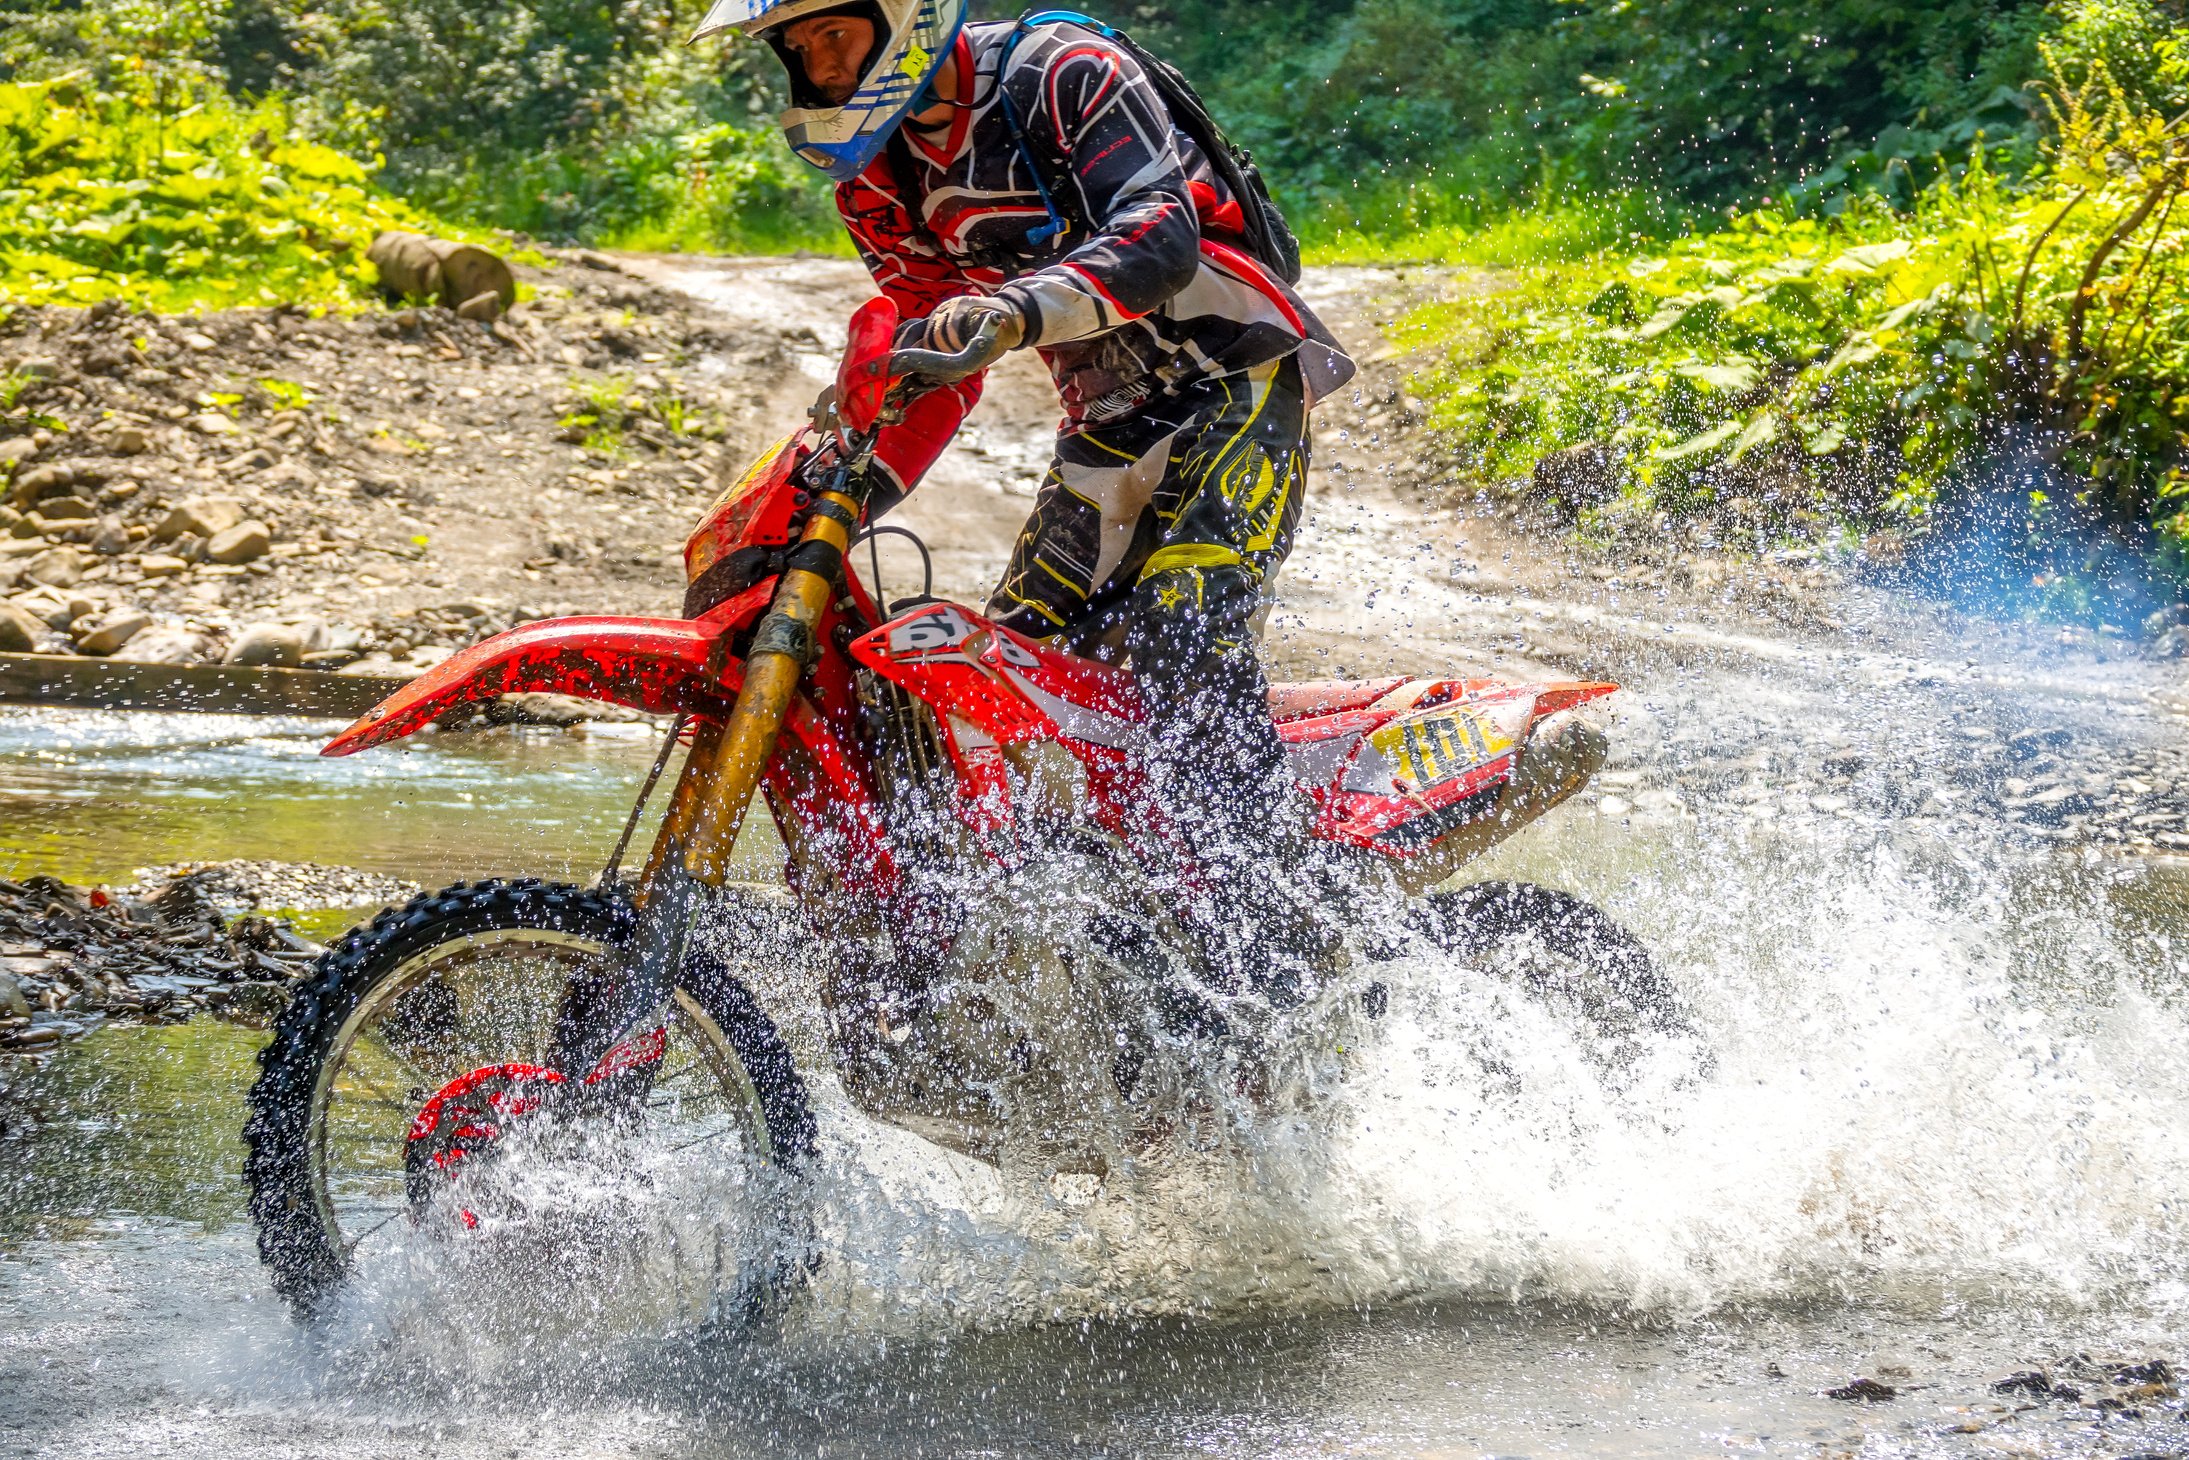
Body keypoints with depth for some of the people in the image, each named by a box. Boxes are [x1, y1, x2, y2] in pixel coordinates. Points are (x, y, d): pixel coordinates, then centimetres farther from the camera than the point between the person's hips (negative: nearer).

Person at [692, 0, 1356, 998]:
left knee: (1182, 635, -25)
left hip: (1235, 381, -8)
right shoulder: (873, 172, 8)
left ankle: (1273, 964, -28)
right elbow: (936, 356, 14)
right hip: (1110, 424, 8)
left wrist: (1024, 307, -44)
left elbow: (1161, 232, -28)